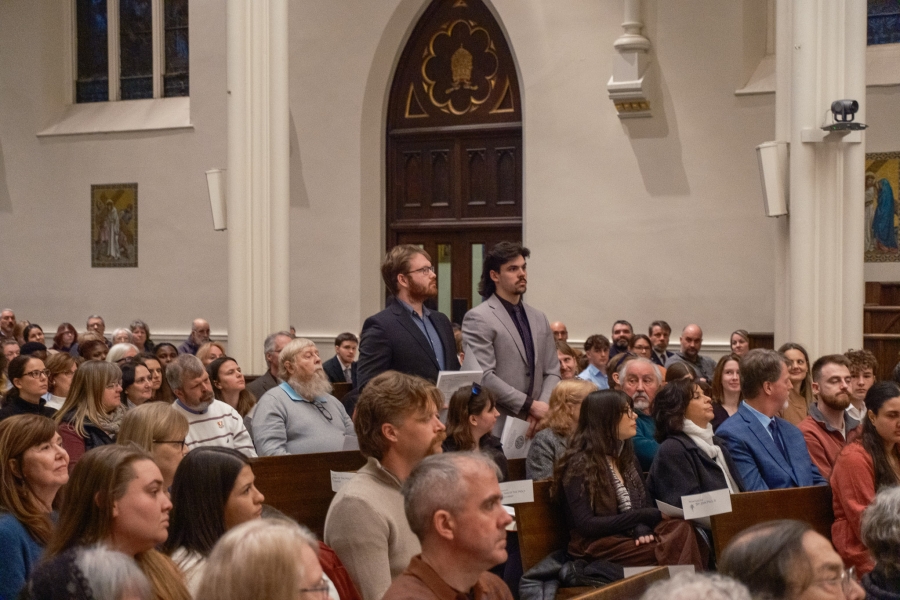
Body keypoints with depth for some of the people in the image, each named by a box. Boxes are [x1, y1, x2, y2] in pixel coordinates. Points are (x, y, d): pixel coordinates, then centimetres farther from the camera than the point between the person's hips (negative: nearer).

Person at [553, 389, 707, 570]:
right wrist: (644, 516, -11)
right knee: (671, 549, -30)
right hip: (597, 545, -6)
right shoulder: (580, 465, -7)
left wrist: (643, 527, -11)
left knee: (683, 529, -25)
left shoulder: (627, 457, 17)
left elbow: (644, 504, 14)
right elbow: (586, 525, -13)